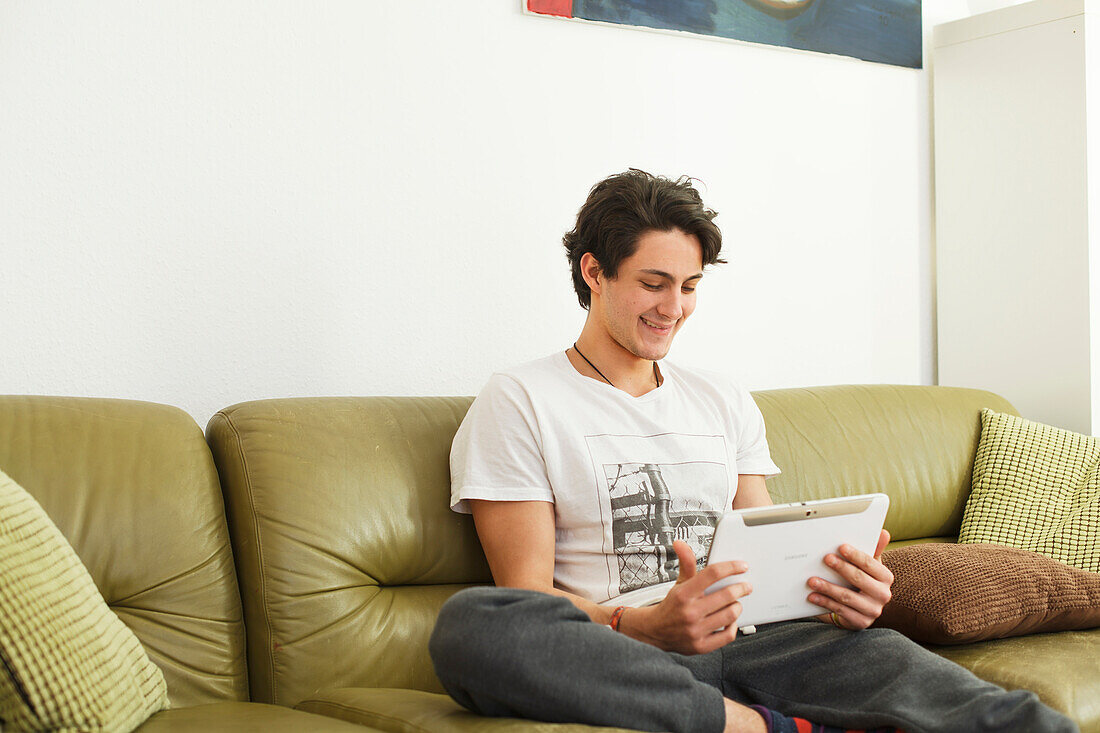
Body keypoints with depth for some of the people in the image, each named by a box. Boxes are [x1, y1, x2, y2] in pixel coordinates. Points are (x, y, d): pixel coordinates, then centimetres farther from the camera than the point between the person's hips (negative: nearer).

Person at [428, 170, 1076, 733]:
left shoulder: (726, 401, 22)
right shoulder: (518, 403, 4)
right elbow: (527, 595, -5)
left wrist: (839, 593, -7)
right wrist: (648, 628, -26)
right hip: (612, 657, 1)